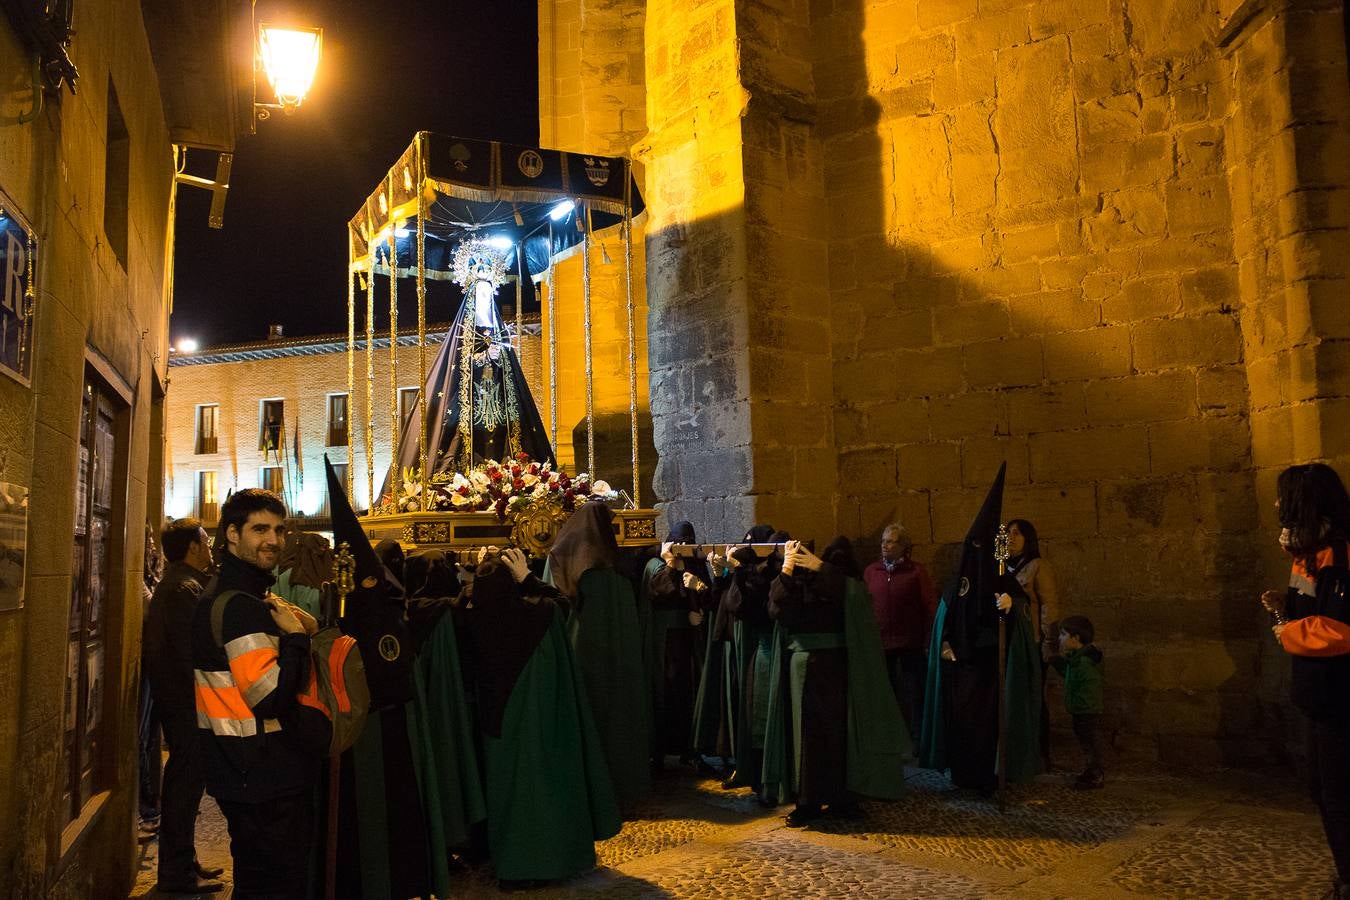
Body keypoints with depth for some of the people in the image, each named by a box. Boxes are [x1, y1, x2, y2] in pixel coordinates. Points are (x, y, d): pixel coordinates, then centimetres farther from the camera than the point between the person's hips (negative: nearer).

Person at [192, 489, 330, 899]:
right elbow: (272, 699, -28)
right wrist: (296, 637, -18)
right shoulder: (243, 606, -21)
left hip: (246, 775, 11)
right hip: (266, 780, -11)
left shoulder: (222, 596, 14)